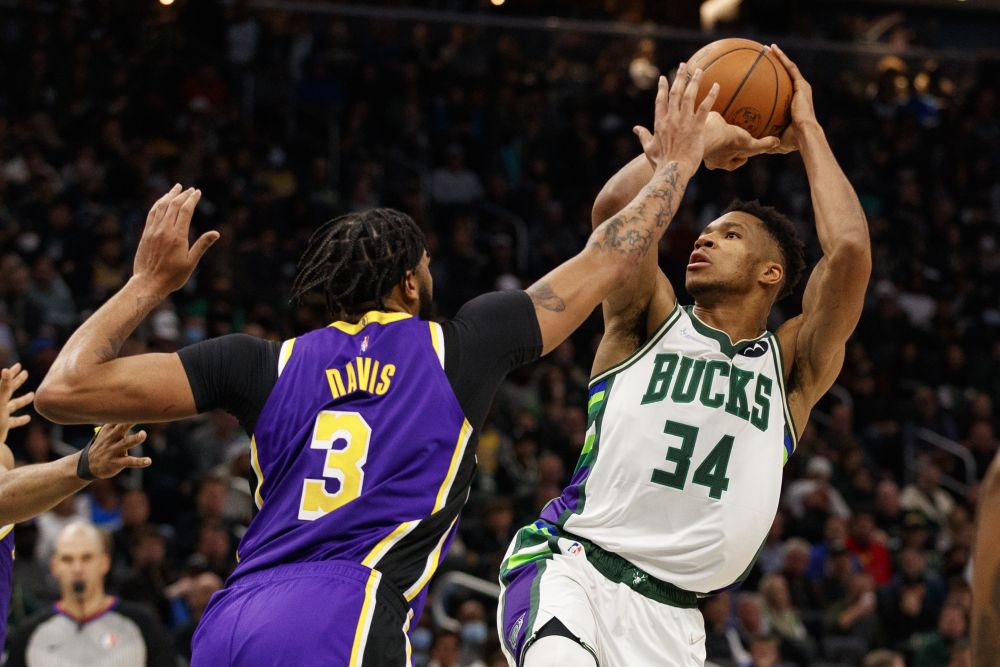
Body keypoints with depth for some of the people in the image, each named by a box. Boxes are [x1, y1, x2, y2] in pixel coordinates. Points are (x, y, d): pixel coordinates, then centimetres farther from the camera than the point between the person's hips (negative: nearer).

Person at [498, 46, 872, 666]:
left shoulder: (793, 367, 11)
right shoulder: (652, 324, 10)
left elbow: (850, 251, -4)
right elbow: (618, 206, -8)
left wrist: (806, 129, 5)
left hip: (668, 616, 3)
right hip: (568, 565, -2)